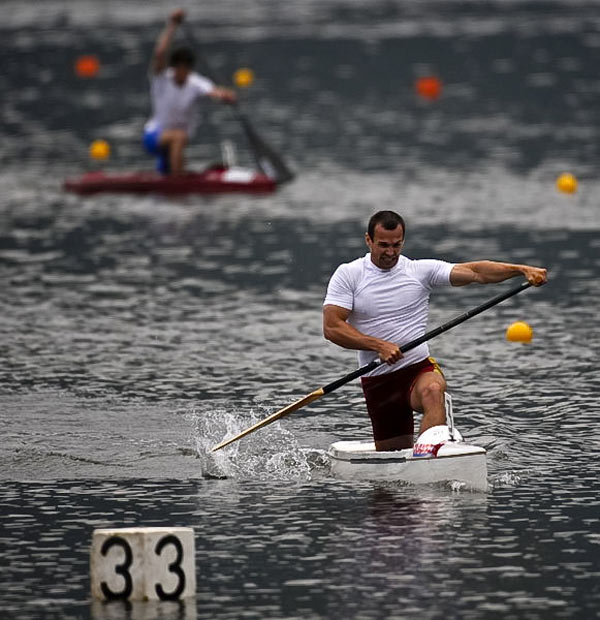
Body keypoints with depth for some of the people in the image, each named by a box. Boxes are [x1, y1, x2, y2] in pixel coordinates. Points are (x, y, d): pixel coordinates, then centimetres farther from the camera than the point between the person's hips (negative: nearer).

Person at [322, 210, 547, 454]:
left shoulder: (421, 271, 2)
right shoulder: (348, 275, 1)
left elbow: (475, 272, -7)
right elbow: (332, 327, -8)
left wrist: (522, 269, -21)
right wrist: (379, 346, -20)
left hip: (419, 369, -1)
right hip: (377, 381, 1)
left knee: (432, 391, -37)